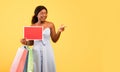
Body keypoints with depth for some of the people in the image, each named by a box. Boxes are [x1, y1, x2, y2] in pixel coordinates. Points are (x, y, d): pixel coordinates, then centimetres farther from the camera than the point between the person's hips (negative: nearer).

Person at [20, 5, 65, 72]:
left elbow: (54, 40, 5)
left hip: (47, 52, 0)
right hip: (36, 52, 0)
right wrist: (25, 42, -10)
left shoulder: (50, 25, -1)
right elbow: (31, 42, 9)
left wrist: (59, 32, -9)